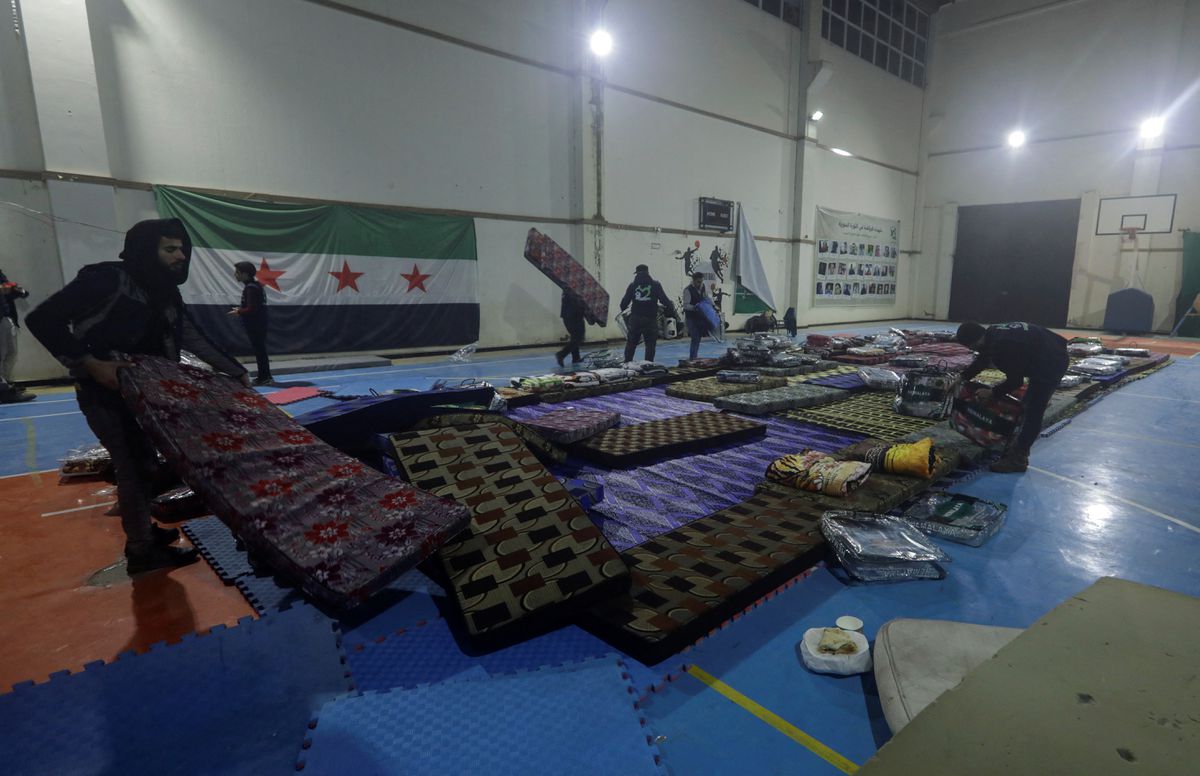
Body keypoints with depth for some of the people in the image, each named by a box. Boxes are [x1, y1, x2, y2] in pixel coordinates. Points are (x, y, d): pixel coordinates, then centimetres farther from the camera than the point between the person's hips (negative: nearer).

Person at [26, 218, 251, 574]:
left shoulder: (164, 292, 4)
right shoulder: (107, 279, -20)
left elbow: (194, 339, 9)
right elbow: (42, 319, -20)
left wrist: (236, 371, 5)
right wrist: (89, 363, -25)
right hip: (104, 391, -8)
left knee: (144, 463, 16)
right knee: (134, 467, -4)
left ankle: (142, 530, 34)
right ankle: (142, 551, 8)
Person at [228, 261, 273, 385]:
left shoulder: (250, 288, -18)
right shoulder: (255, 285, 13)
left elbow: (251, 309, -22)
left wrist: (239, 312, -7)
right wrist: (241, 310, 13)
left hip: (255, 326, -10)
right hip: (258, 324, 10)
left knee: (259, 350, -4)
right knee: (260, 350, 15)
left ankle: (264, 377, 1)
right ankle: (264, 376, 22)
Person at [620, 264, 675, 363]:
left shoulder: (633, 285, 2)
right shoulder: (655, 285, -1)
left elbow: (624, 302, 1)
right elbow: (664, 300, -6)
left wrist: (622, 310, 19)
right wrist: (672, 311, 4)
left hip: (635, 318, 2)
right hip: (650, 319, -2)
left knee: (631, 343, 13)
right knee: (650, 344, 6)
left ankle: (627, 363, 16)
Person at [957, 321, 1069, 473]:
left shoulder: (1001, 348, -32)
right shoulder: (992, 334, -3)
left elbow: (1015, 380, -22)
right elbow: (981, 360, 15)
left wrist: (992, 393, -8)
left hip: (1050, 364, -10)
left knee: (1032, 412, -9)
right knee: (1026, 407, 16)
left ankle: (1017, 459, -6)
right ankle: (1019, 449, 24)